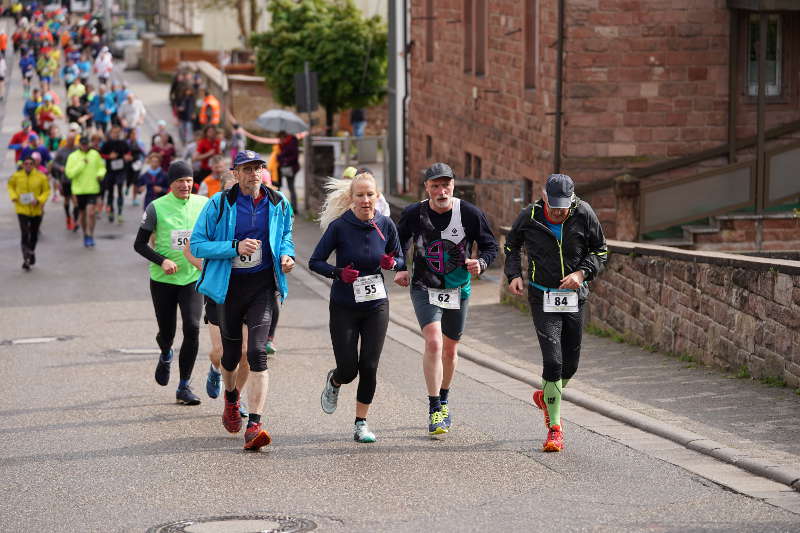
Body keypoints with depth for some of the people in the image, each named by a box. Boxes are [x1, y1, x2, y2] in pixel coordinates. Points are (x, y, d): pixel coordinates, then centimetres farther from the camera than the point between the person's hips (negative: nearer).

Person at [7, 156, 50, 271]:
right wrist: (13, 196, -5)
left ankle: (32, 251, 42)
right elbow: (10, 186, 12)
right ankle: (26, 259, -10)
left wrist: (39, 200, -17)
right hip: (22, 209, -1)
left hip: (36, 210, 1)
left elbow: (47, 190, -1)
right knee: (25, 234, -13)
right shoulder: (16, 176, -7)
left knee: (34, 234, 15)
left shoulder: (41, 177, -9)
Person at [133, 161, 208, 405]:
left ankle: (184, 387, -4)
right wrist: (162, 260, -19)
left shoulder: (203, 204, 0)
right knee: (167, 333, 7)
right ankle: (166, 356, 47)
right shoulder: (156, 208, -7)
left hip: (193, 277, 1)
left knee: (192, 328, -14)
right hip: (163, 280, -1)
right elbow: (139, 244, -4)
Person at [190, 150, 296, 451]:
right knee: (231, 353, 14)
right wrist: (235, 247, -21)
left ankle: (254, 426, -20)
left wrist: (286, 255, 0)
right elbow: (197, 245, -8)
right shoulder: (220, 204, -6)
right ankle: (231, 398, 49)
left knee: (257, 352, -15)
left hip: (262, 285, 0)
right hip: (229, 285, 0)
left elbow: (285, 235, 22)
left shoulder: (277, 204, 3)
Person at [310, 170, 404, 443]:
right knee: (348, 369, -2)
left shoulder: (385, 225, -4)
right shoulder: (339, 226, -13)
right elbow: (315, 261, -7)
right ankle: (333, 382, 35)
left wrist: (392, 263, -15)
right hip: (344, 306, -2)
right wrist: (339, 273, -25)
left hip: (376, 305, 2)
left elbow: (400, 259, 9)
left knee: (369, 366, -1)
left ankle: (361, 423, 15)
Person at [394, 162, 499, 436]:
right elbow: (397, 243, 11)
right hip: (425, 289, -2)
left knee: (450, 349, 14)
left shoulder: (470, 214, -11)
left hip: (458, 290, 2)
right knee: (433, 343, -21)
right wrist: (399, 269, -4)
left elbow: (490, 246, 1)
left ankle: (444, 397, 40)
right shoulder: (413, 214, -9)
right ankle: (434, 409, -15)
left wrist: (480, 262, -19)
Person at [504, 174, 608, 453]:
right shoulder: (529, 217, -9)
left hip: (574, 296, 2)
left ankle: (546, 396, 41)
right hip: (543, 298, -2)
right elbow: (511, 245, 10)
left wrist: (582, 273, -13)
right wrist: (514, 275, -4)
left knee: (570, 364, 9)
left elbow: (600, 251, 4)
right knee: (553, 362, -14)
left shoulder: (584, 214, -8)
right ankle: (554, 428, -6)